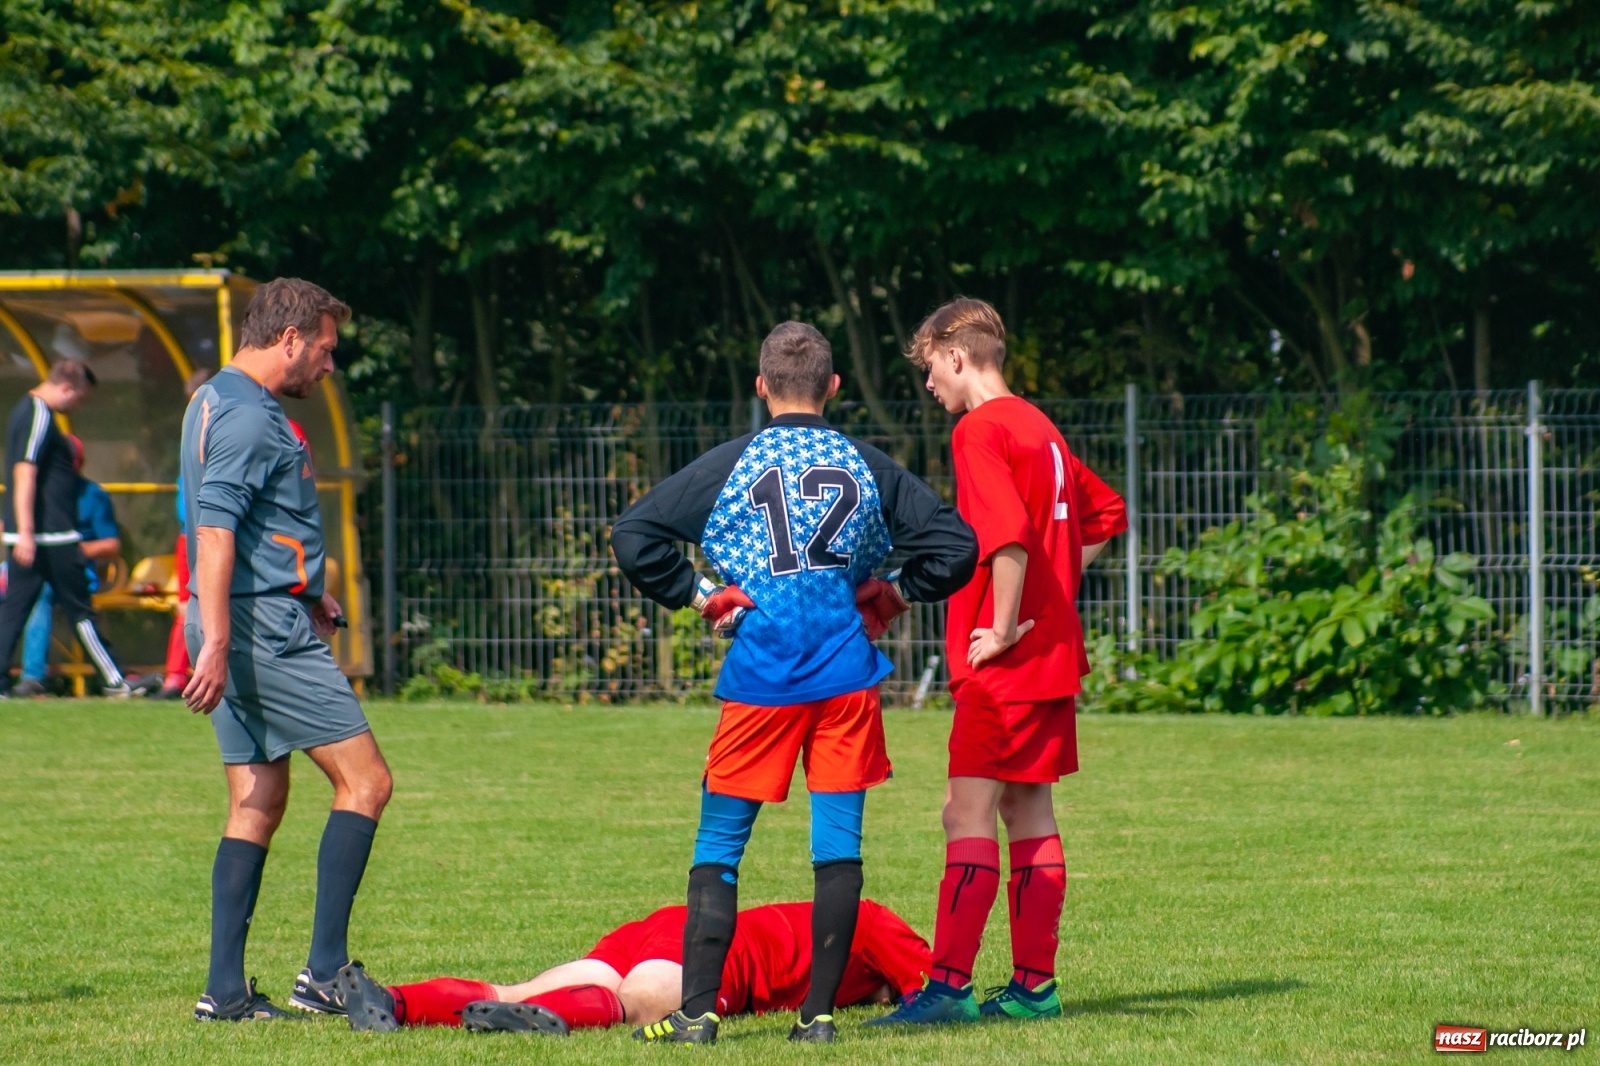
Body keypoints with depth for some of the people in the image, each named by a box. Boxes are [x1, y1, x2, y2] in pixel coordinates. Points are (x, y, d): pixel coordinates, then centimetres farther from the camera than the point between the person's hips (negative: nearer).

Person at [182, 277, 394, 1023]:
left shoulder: (218, 401, 18)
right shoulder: (248, 416, -15)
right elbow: (213, 530, -23)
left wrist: (308, 597, 30)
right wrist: (215, 643, -28)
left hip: (245, 628, 10)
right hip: (264, 626, -10)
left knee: (257, 802, 10)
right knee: (365, 781, -7)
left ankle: (226, 990, 7)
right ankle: (324, 972, -10)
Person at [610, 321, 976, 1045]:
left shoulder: (732, 464, 1)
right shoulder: (868, 467, 8)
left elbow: (633, 536, -6)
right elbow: (955, 544, 5)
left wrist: (694, 595, 3)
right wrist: (892, 595, 14)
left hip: (762, 673, -2)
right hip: (848, 672, 2)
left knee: (719, 842, 5)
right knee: (838, 842, 4)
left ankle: (696, 1011, -2)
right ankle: (819, 1012, 2)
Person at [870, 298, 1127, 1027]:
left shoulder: (981, 431, -13)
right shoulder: (1038, 428, 15)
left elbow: (1009, 537, -27)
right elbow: (1106, 515, 27)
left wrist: (1003, 628, -18)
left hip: (1004, 663, -9)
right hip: (1054, 653, 9)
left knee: (969, 813, -9)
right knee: (1027, 811, 11)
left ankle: (948, 985, -12)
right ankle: (1034, 984, 13)